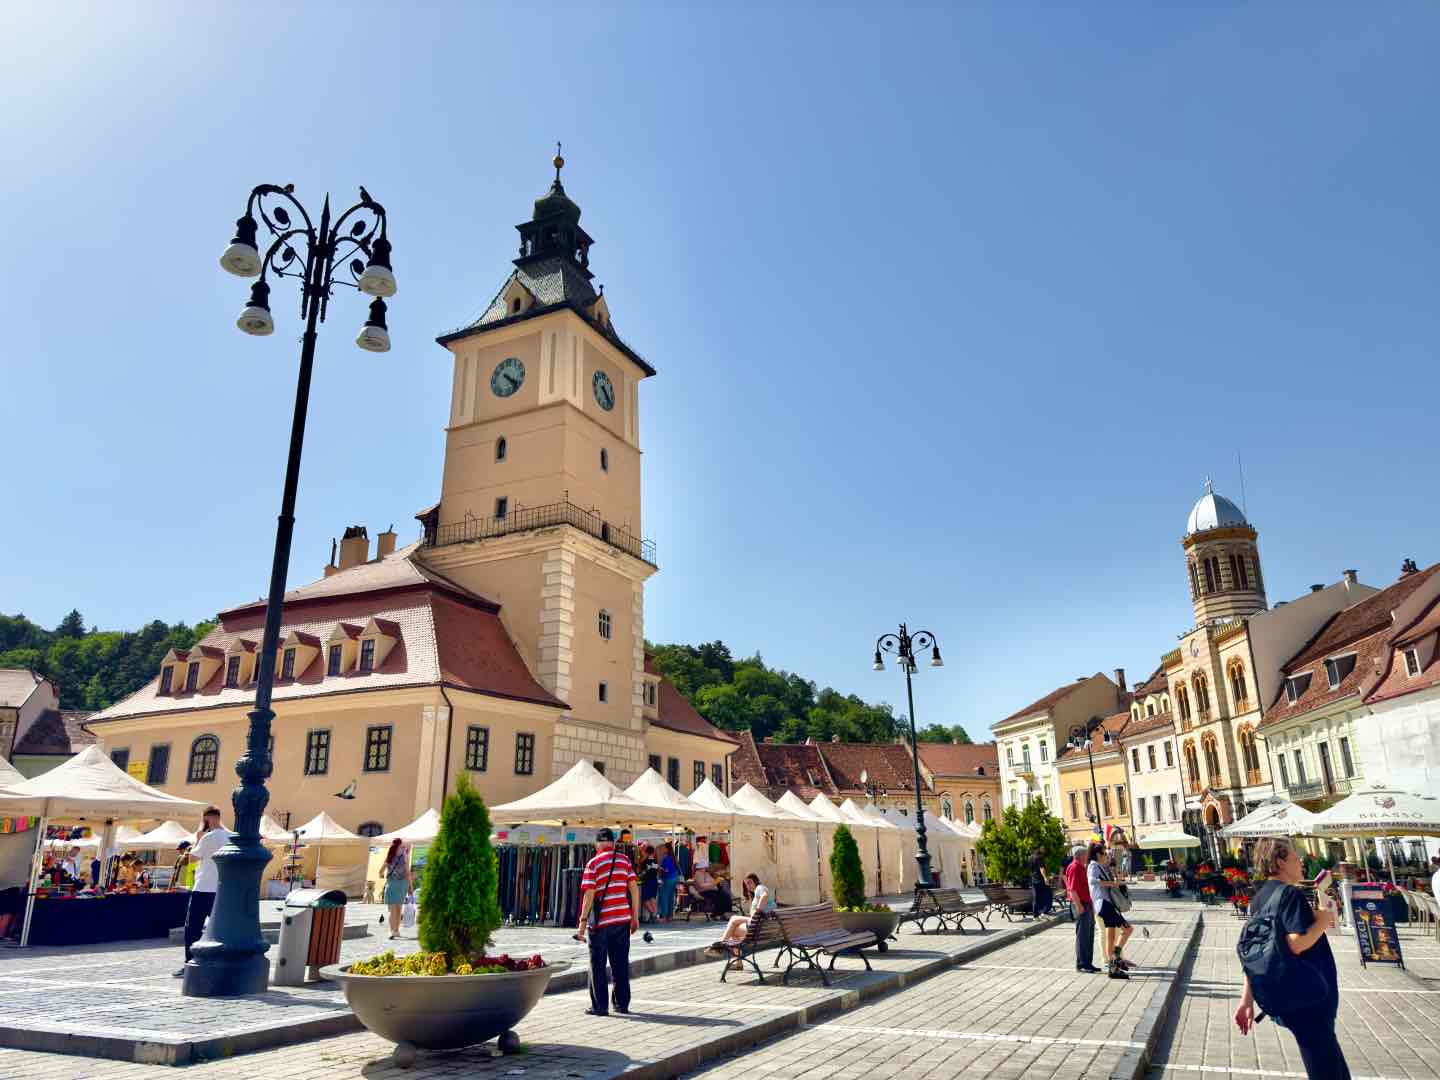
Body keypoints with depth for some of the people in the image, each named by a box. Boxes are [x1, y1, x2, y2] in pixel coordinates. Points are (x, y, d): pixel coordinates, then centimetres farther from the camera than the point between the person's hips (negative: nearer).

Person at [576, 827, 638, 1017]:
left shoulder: (593, 864, -6)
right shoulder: (624, 860, 5)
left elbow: (589, 895, -11)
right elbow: (634, 888, 3)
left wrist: (583, 921, -7)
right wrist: (635, 916, 8)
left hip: (601, 921, -4)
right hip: (623, 919, 4)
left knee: (598, 966, 8)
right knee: (621, 964, 14)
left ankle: (600, 1006, 9)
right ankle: (622, 1004, 18)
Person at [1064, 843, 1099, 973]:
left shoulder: (1081, 867, 17)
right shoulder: (1074, 868, -15)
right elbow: (1072, 889, -21)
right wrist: (1078, 905, -24)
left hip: (1087, 904, 10)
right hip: (1081, 905, -10)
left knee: (1089, 935, 14)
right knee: (1082, 935, -5)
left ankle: (1088, 963, 21)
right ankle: (1081, 964, 1)